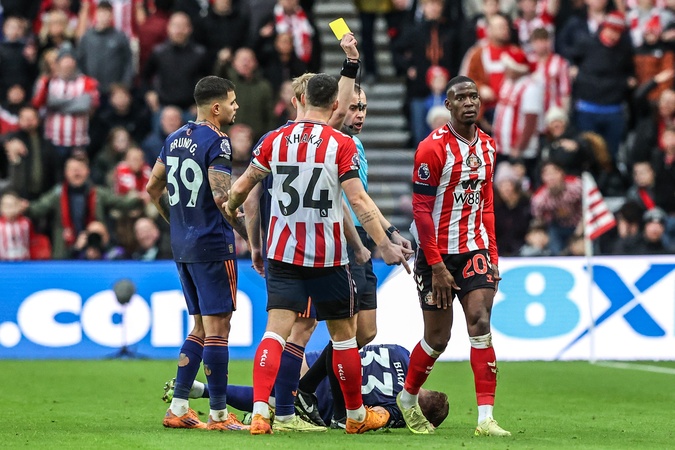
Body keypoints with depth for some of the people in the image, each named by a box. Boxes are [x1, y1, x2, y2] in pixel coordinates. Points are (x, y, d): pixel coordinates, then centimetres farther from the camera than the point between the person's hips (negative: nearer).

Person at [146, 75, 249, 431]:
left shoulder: (175, 139, 11)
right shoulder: (216, 141, -14)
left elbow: (153, 187, 18)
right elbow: (221, 197, -22)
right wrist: (252, 236, -13)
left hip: (182, 246, 9)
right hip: (213, 247, -8)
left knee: (201, 328, 16)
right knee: (217, 328, -4)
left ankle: (178, 408, 13)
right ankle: (218, 414, -3)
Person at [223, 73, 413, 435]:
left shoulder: (275, 140, 2)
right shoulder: (341, 145, -8)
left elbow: (242, 187, 9)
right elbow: (359, 202, -14)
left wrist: (230, 209, 31)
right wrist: (384, 246, -10)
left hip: (282, 252, 2)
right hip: (327, 256, -2)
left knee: (276, 332, -3)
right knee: (343, 334, 12)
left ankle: (260, 413, -19)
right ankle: (357, 416, 23)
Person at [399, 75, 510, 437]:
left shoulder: (487, 146, 7)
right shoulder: (433, 148, -13)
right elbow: (421, 210, -13)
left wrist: (492, 256, 9)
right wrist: (436, 266, -16)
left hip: (474, 250, 4)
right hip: (438, 254, -4)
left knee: (480, 321, -12)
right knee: (437, 339, 2)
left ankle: (486, 417, -13)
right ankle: (408, 398, 29)